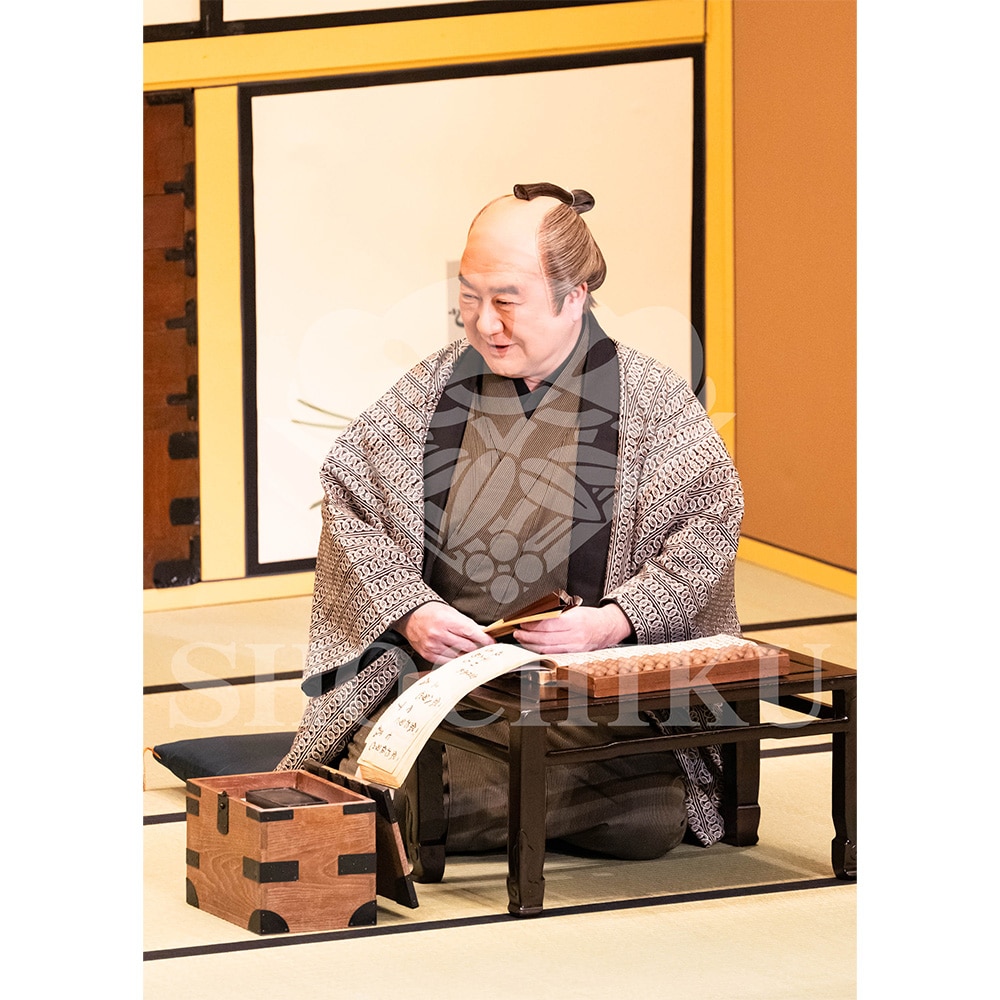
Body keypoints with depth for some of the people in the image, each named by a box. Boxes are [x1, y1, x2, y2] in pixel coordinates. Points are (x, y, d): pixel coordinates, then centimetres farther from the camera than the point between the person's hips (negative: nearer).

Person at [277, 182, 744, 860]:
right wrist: (410, 610, -10)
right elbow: (350, 501, 5)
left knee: (650, 822, -25)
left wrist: (614, 620, -17)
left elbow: (709, 522, -3)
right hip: (437, 661, 1)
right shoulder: (433, 390, 6)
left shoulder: (654, 402, 0)